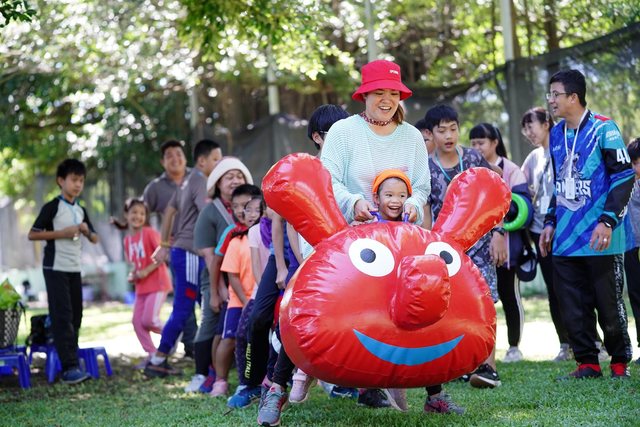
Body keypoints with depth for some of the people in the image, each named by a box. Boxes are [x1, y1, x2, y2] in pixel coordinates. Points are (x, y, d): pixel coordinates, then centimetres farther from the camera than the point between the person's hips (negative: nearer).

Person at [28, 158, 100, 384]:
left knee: (75, 317, 6)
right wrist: (62, 233, -16)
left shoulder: (81, 210, 13)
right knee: (62, 316, -11)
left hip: (74, 268, 7)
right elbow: (32, 234, -11)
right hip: (56, 268, -7)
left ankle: (71, 362, 13)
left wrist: (87, 231, -4)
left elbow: (95, 239, 18)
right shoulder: (52, 207, -7)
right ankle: (69, 367, -15)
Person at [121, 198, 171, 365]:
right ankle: (152, 354, 12)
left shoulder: (150, 233, -12)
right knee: (137, 321, 3)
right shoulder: (127, 239, 10)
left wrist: (146, 271, -21)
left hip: (157, 283, -7)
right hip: (141, 287, 7)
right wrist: (132, 275, 2)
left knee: (148, 319, -15)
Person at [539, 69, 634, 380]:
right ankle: (587, 363, 15)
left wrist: (608, 221, -17)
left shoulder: (603, 129, -8)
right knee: (572, 306, 5)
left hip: (598, 237, -6)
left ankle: (620, 362, 16)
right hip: (565, 238, 6)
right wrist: (550, 222, 18)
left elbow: (624, 176, -10)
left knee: (607, 302, 1)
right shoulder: (556, 135, 14)